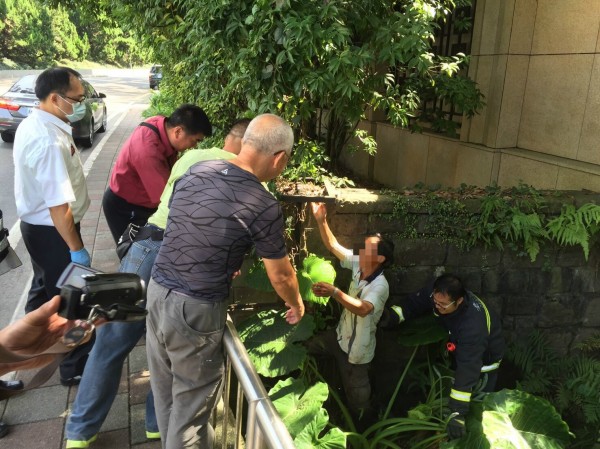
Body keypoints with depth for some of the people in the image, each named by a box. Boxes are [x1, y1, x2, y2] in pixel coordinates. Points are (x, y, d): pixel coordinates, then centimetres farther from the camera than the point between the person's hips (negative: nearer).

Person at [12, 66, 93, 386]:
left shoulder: (31, 124, 3)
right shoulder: (50, 142, -30)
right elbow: (59, 205, -30)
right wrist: (77, 248, -24)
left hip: (35, 224, 10)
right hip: (52, 231, -10)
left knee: (44, 286, 28)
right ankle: (76, 367, 21)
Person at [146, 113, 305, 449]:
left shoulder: (196, 171, 2)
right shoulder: (264, 206, -17)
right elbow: (281, 275, -3)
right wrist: (297, 306, 18)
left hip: (157, 292, 7)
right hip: (195, 311, -7)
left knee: (166, 393, 25)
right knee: (190, 407, 14)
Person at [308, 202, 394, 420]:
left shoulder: (380, 286, -33)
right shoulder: (358, 265, -11)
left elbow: (363, 309, -51)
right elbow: (333, 246, -10)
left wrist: (334, 292, -64)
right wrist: (321, 220, -24)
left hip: (356, 346, -7)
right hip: (341, 334, 7)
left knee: (356, 390, 11)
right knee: (308, 347, 20)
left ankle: (361, 421, 40)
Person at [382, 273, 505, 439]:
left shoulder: (473, 326, -47)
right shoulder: (438, 295, -30)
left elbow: (467, 370, -48)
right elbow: (413, 303, -15)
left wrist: (458, 413, -50)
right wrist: (392, 316, -36)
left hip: (484, 360, -6)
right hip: (460, 348, 6)